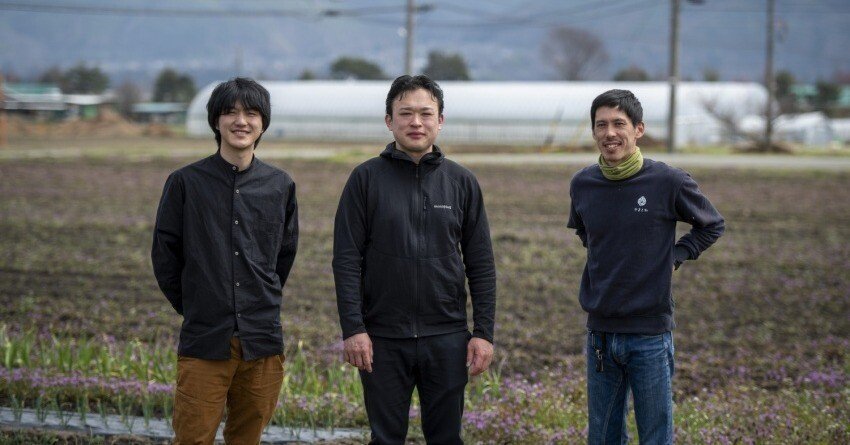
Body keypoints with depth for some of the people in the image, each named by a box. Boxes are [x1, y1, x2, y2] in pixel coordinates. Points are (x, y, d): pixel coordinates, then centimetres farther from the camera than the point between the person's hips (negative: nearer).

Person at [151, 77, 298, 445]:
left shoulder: (280, 186, 7)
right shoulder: (186, 182, 0)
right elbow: (164, 256, 6)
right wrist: (194, 309, 9)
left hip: (262, 343, 2)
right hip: (203, 344, -2)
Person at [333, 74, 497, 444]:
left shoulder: (461, 182, 5)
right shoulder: (367, 178, 0)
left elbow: (481, 264, 6)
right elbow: (347, 259, -3)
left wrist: (484, 332, -1)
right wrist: (353, 328, -11)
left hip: (447, 339, 2)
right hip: (383, 339, -1)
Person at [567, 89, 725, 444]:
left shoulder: (668, 182, -10)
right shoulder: (582, 184, 1)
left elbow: (712, 225, 7)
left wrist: (675, 256, -4)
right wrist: (601, 258, 9)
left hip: (650, 335, -4)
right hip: (600, 333, 4)